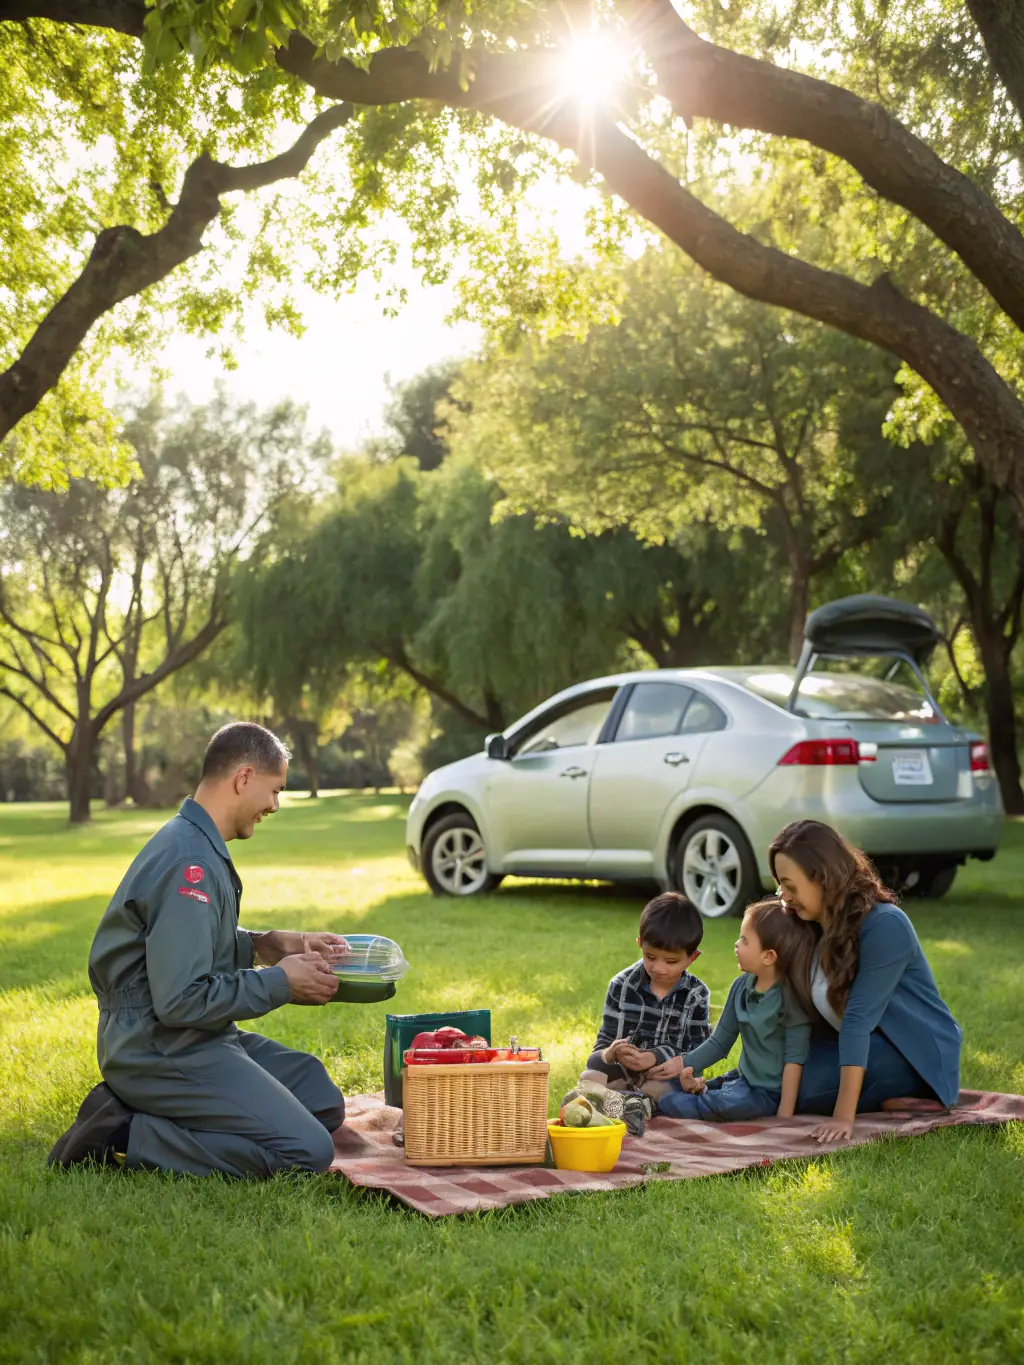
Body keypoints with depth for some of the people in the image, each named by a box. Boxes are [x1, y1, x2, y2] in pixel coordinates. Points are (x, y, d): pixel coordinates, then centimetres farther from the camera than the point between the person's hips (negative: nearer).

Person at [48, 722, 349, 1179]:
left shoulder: (195, 843, 10)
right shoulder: (190, 862, -22)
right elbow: (181, 1000, -26)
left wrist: (268, 943, 9)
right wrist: (281, 982, -14)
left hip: (198, 1039, 11)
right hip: (162, 1052, -11)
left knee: (324, 1102, 14)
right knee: (307, 1151, -16)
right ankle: (123, 1137, -9)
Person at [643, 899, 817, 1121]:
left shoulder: (791, 997, -16)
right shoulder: (741, 986, 3)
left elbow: (795, 1057, -17)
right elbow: (719, 1042, 11)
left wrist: (784, 1115, -20)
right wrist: (684, 1064, 1)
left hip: (769, 1092, -6)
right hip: (742, 1078, 6)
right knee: (654, 1087, -7)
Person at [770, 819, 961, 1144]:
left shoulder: (885, 926, -25)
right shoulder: (811, 926, -1)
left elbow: (858, 1019, -32)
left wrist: (844, 1116, -35)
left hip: (919, 1056, -9)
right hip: (863, 1047, 9)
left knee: (801, 1086, -25)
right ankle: (890, 1097, 5)